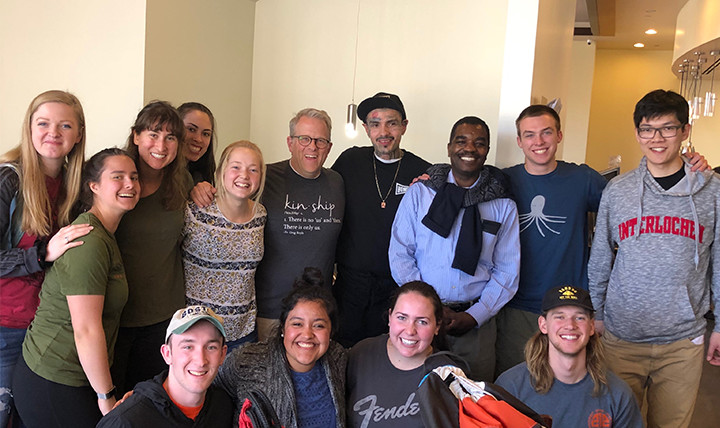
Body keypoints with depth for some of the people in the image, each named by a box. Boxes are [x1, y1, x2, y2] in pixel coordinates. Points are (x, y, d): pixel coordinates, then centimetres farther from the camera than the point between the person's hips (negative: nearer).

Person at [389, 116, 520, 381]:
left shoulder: (504, 206, 4)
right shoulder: (419, 193, 3)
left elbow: (508, 271, 4)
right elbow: (400, 253, 0)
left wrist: (473, 316, -8)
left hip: (476, 322, 1)